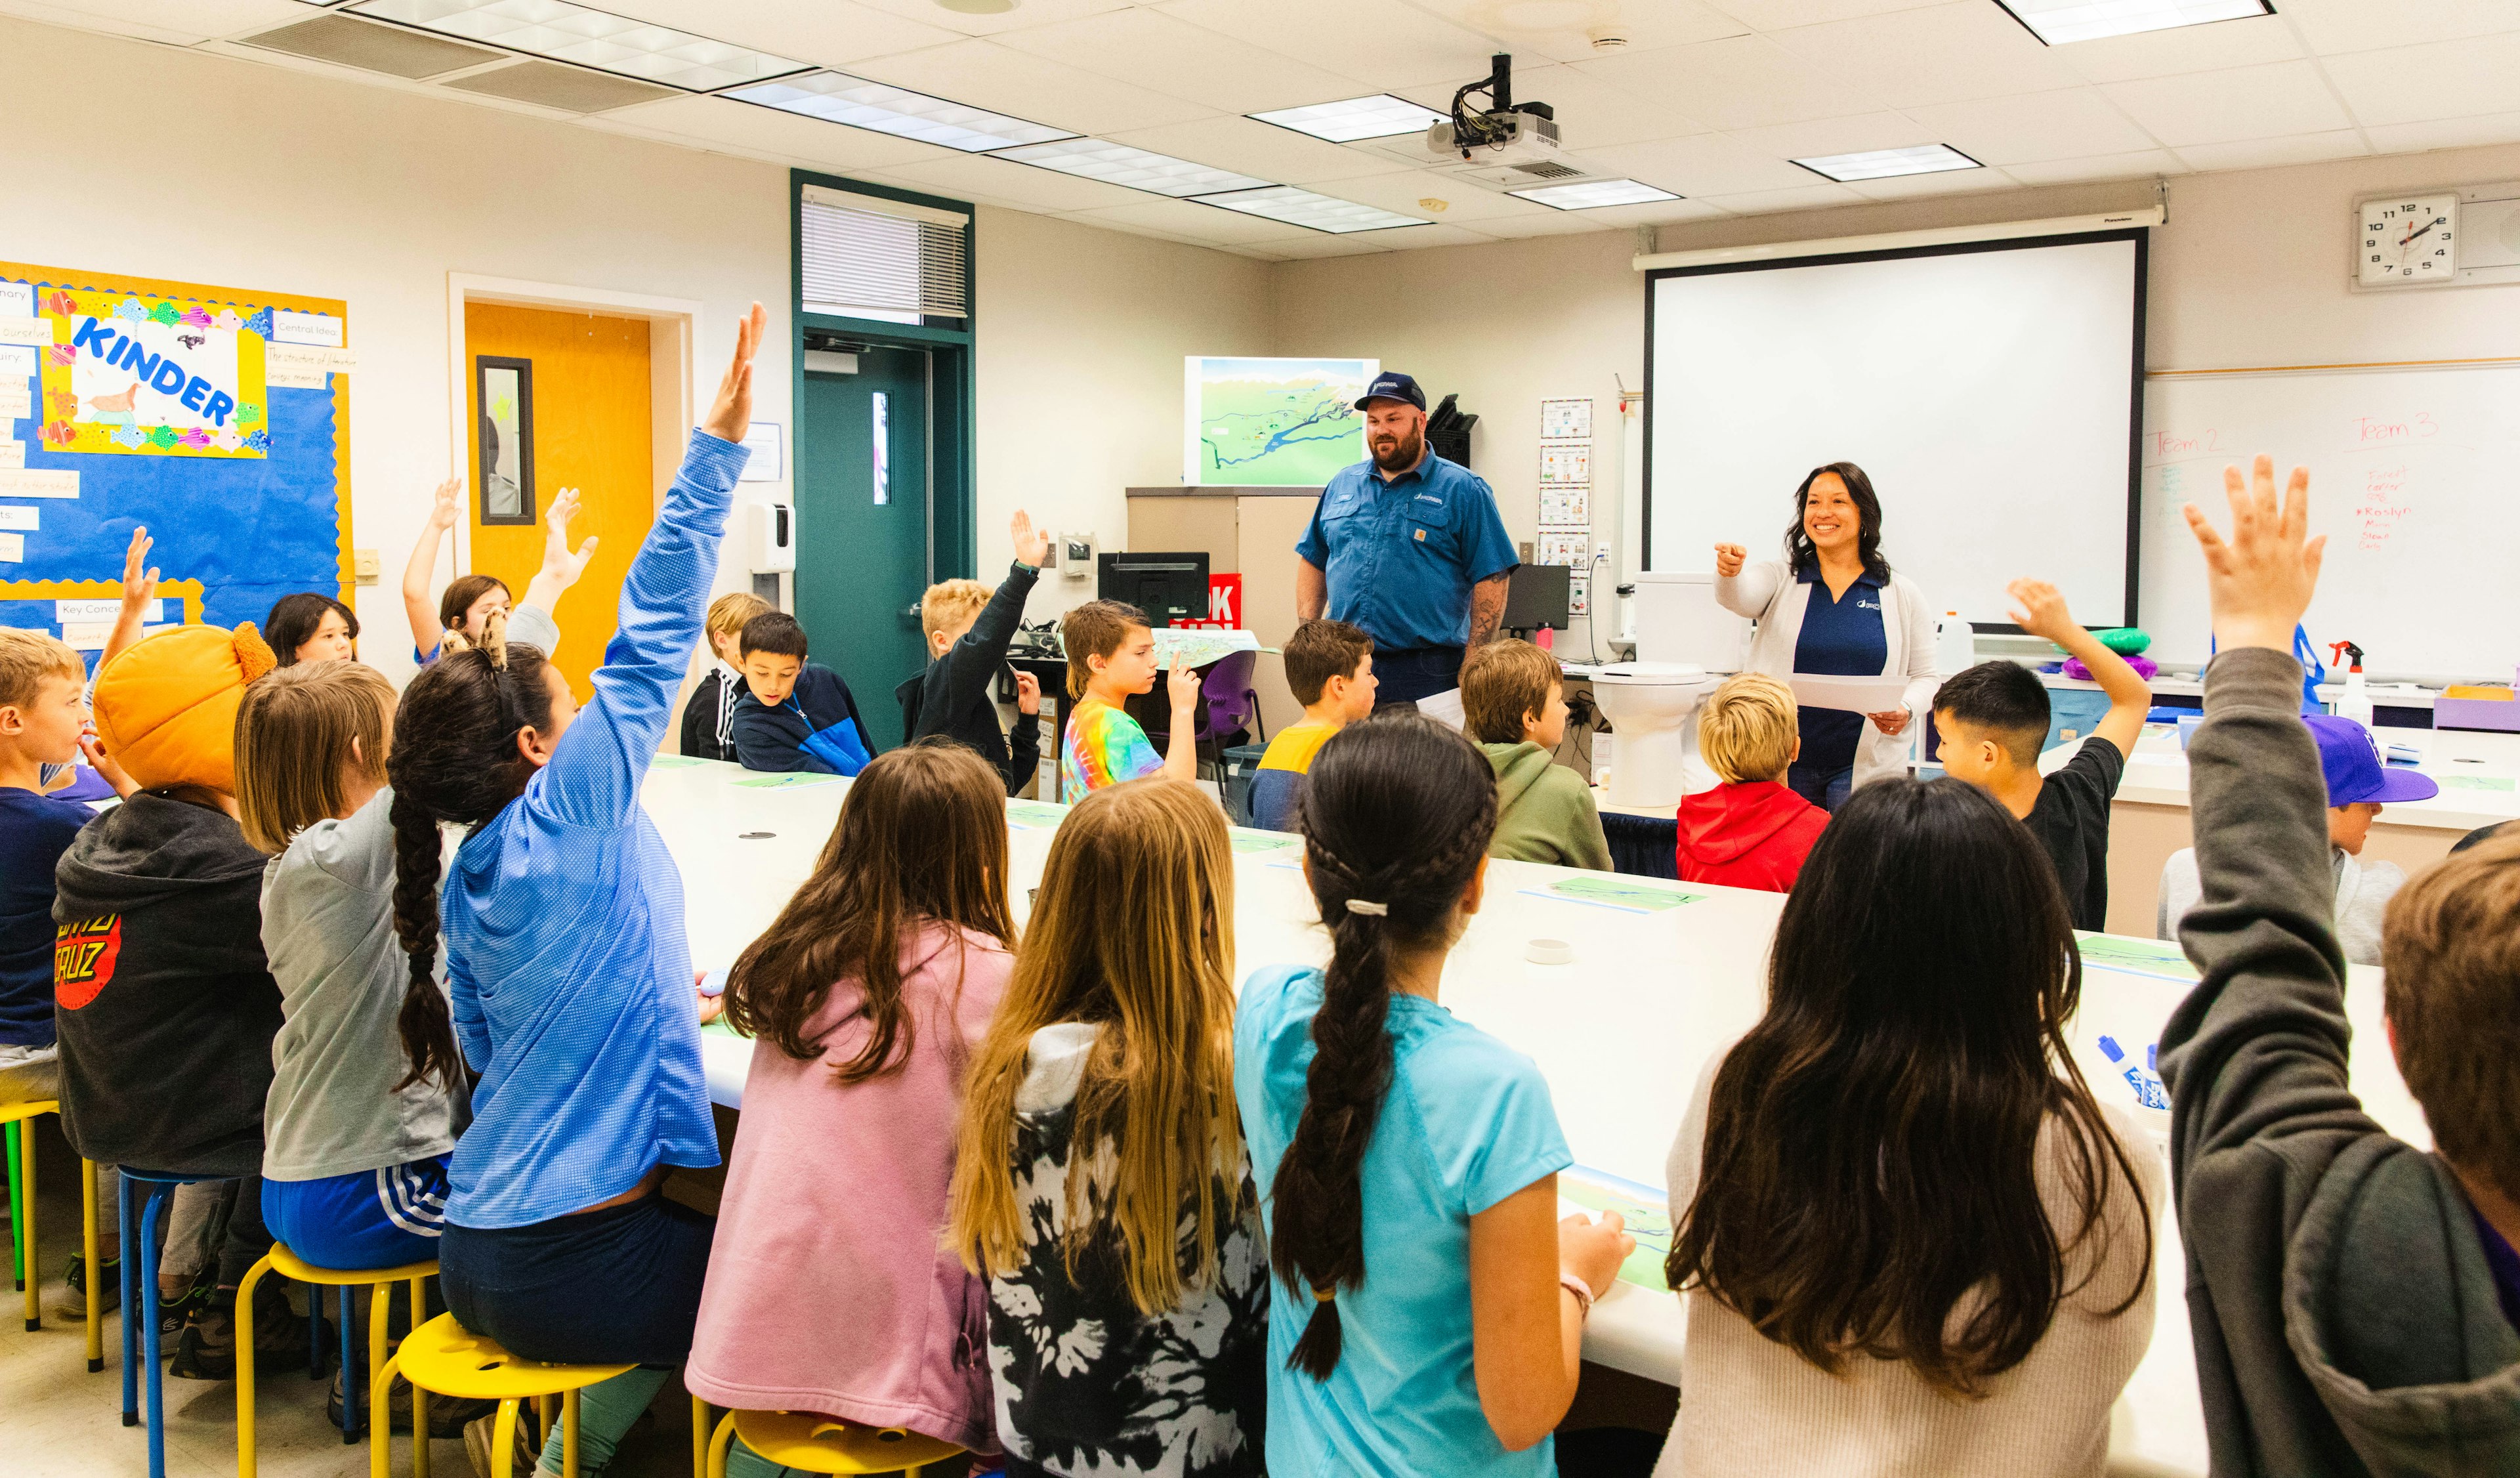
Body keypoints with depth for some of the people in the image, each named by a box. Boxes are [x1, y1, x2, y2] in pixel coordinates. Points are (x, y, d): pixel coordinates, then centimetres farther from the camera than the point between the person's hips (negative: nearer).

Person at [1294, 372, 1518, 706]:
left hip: (1426, 674, -4)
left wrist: (1473, 666, -12)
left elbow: (1491, 579, -5)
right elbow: (1313, 562, 20)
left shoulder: (1463, 489, -1)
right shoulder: (1342, 485, 14)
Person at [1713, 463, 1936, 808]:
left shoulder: (1901, 595, 7)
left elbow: (1923, 677, 10)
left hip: (1867, 767, 0)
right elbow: (1740, 597, -16)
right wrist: (1729, 572, -39)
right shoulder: (1781, 579, 6)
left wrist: (1906, 710, -11)